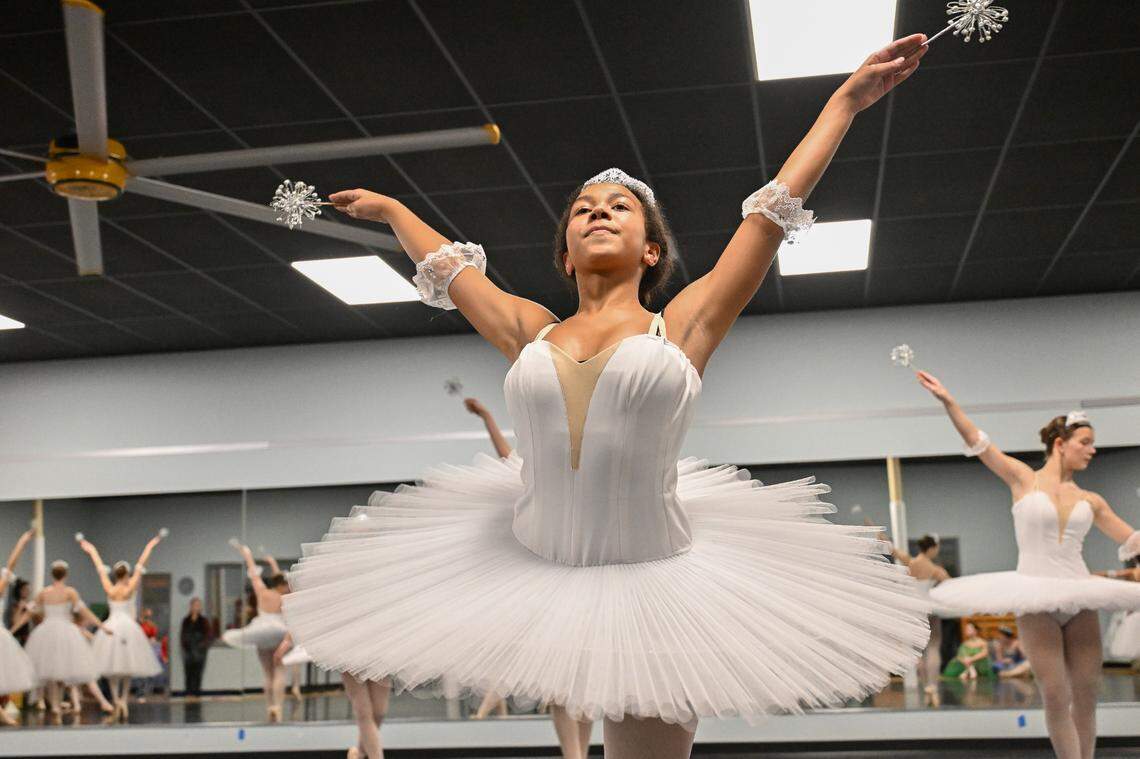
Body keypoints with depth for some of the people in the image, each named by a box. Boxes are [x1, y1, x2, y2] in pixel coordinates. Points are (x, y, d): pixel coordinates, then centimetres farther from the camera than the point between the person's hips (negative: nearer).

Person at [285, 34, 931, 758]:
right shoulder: (532, 332, 9)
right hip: (534, 574, 2)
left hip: (652, 582, -2)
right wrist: (391, 207, 39)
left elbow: (776, 205, 6)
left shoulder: (684, 325, 2)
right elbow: (448, 264, 25)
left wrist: (847, 99, 12)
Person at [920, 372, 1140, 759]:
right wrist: (948, 401, -17)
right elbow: (977, 442, -7)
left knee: (1085, 696, 5)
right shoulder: (1022, 478, 0)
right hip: (1036, 600, -4)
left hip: (1080, 598, 4)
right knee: (1056, 698, -4)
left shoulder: (1090, 500, 9)